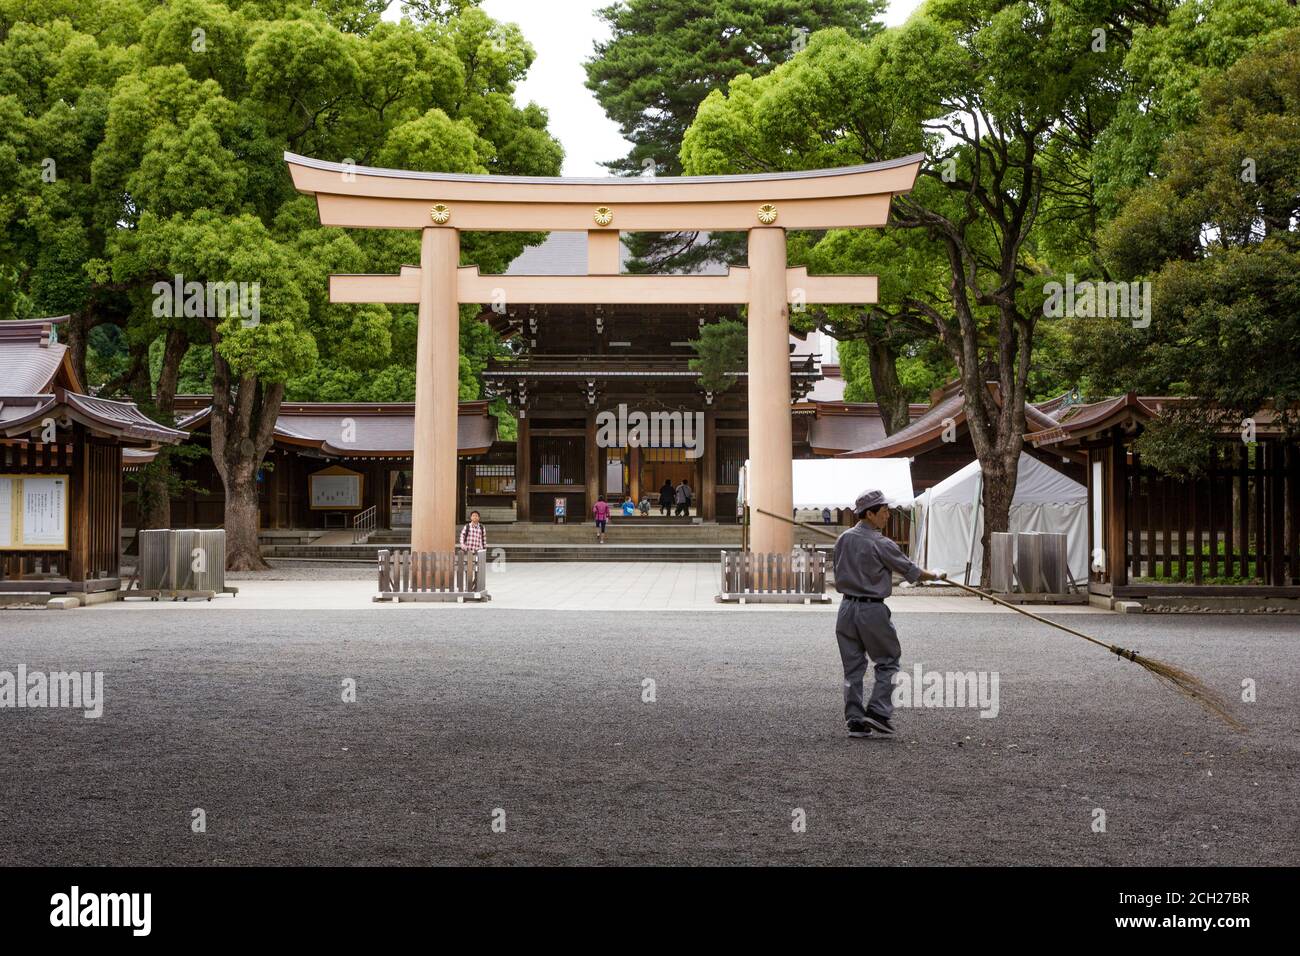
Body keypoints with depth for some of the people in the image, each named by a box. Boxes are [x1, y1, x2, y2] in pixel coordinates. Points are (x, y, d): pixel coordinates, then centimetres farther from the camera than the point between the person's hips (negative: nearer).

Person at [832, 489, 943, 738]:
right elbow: (911, 572, -4)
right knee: (888, 661, 8)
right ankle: (878, 711, -2)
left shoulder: (843, 540, 4)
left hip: (847, 607, 6)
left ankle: (855, 719, 9)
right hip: (873, 610, -6)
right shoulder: (881, 544, -13)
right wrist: (934, 575, 13)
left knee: (853, 667, 10)